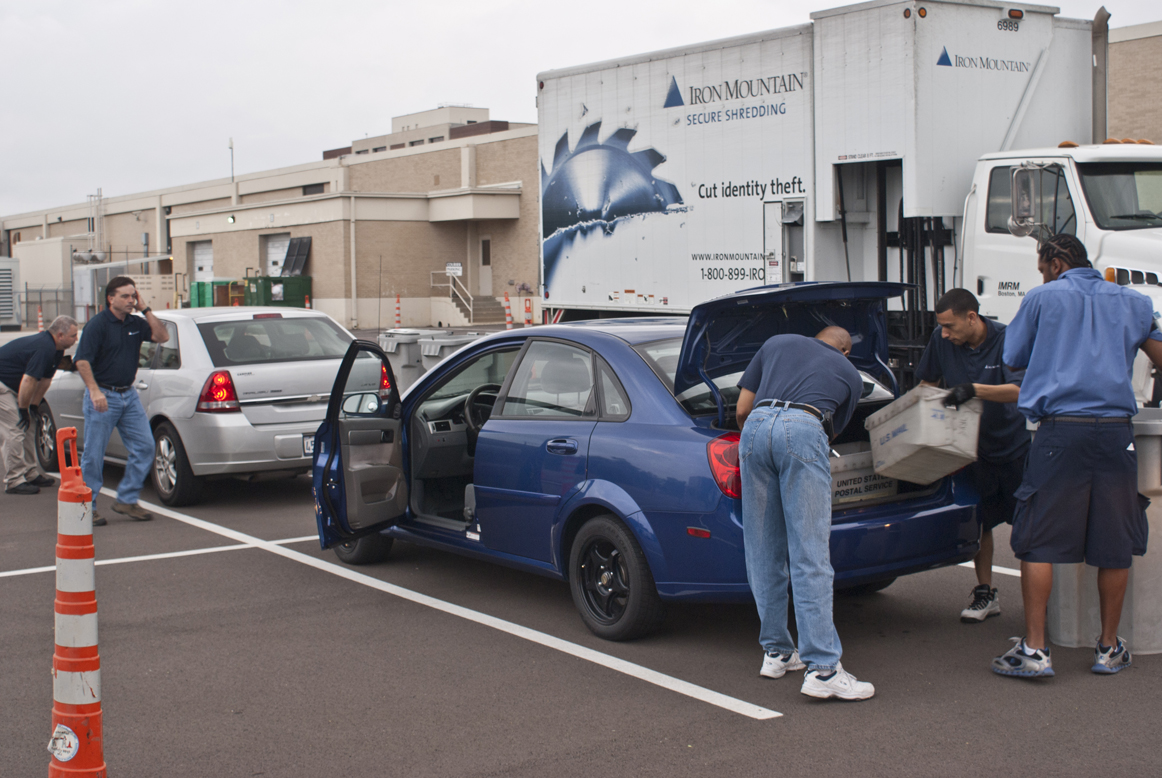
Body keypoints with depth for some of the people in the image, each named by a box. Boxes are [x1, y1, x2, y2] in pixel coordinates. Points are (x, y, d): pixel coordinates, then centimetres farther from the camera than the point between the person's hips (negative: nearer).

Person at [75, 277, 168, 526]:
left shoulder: (135, 323, 9)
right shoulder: (98, 324, -10)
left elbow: (162, 336, 2)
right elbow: (82, 360, -16)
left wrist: (145, 309, -2)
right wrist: (94, 391, -25)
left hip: (129, 395, 7)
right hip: (103, 397, -6)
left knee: (144, 447, 2)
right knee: (93, 454, -1)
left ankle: (127, 500, 12)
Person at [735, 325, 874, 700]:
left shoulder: (777, 343, 31)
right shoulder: (850, 374, 28)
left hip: (756, 428, 3)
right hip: (803, 430, -3)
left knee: (762, 551, 13)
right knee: (810, 554, -4)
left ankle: (776, 651, 21)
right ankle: (822, 668, -6)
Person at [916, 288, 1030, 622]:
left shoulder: (1007, 340, -18)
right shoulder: (942, 341, -5)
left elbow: (1021, 390, -28)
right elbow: (927, 380, 11)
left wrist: (974, 389, -38)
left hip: (1016, 443, -3)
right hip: (975, 444, 3)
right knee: (980, 520, 2)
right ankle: (985, 593, 13)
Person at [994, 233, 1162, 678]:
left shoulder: (1043, 298, 6)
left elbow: (1013, 358, 13)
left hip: (1060, 431, -3)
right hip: (1117, 431, 3)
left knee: (1038, 542, 0)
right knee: (1115, 544, 10)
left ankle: (1034, 649, -2)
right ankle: (1109, 648, 19)